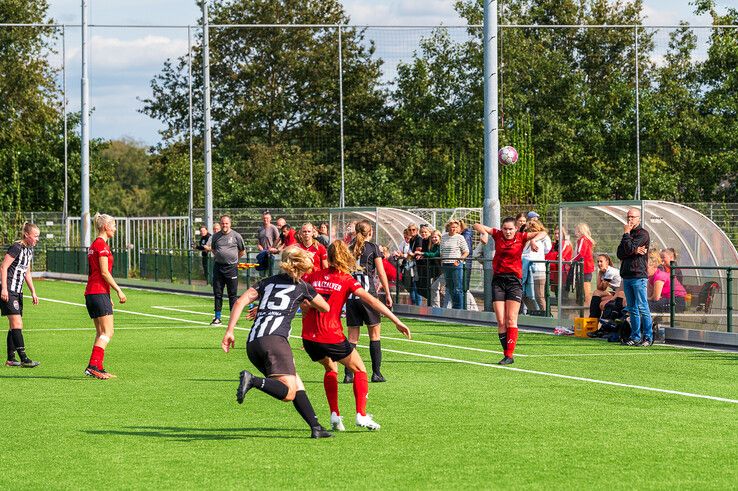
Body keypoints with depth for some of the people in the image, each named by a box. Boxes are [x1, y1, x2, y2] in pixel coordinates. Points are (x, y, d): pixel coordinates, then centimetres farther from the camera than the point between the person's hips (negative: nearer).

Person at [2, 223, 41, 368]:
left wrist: (33, 292, 21)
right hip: (7, 291, -9)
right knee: (16, 323, -14)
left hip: (17, 291, 9)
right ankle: (24, 359, -19)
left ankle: (11, 359, 15)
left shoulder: (29, 250, 15)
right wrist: (4, 289, -22)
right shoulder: (16, 247, -14)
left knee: (15, 326, 9)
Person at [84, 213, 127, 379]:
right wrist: (118, 290, -10)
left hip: (90, 292, 10)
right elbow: (104, 272, -16)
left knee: (101, 333, 11)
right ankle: (93, 366, -20)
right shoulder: (102, 245, -11)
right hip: (99, 292, -10)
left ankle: (99, 368, 8)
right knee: (107, 332, -11)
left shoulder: (94, 245, 18)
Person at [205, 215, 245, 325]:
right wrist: (207, 248, -7)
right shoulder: (216, 236, 10)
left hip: (231, 267, -3)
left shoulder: (236, 236, 1)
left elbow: (242, 251, 8)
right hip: (218, 266, 3)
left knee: (232, 294, 0)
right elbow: (209, 247, 11)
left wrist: (233, 258, 9)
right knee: (217, 293, 4)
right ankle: (217, 318, 10)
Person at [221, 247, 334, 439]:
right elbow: (325, 308, 30)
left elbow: (240, 302, 10)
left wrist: (229, 332, 8)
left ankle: (316, 428, 6)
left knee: (297, 385, 14)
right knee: (289, 393, -13)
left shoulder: (267, 282, 22)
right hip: (274, 339, -6)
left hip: (252, 343, 6)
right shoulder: (302, 287, 14)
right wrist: (306, 302, 49)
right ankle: (253, 380, -35)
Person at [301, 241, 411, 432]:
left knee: (331, 369, 28)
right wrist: (397, 322, -9)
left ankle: (335, 415, 16)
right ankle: (361, 415, 2)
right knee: (359, 369, 15)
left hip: (309, 337, 4)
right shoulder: (347, 280, -1)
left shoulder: (313, 276, 8)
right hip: (332, 337, -4)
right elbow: (371, 301, -7)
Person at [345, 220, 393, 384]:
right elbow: (381, 273, -1)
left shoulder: (350, 249, 10)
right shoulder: (373, 247, 0)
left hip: (350, 294, 4)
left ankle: (348, 374, -1)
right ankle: (376, 373, 2)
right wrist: (387, 294, 6)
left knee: (352, 336, 6)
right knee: (375, 334, 6)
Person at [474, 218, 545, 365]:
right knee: (501, 322, -1)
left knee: (511, 321, -7)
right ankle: (506, 353, 5)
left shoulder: (521, 237, 0)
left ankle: (510, 355, -7)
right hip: (498, 280, 2)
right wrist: (483, 233, -14)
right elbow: (477, 226, 7)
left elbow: (542, 233, -7)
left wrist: (533, 240, -26)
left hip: (514, 280, -2)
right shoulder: (497, 235, 5)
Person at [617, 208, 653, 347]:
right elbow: (620, 254, 8)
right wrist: (634, 251, -9)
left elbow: (629, 248, -17)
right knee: (632, 308, 9)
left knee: (642, 308, -8)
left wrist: (626, 233, -5)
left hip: (639, 275, -8)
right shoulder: (628, 234, 19)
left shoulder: (642, 234, -5)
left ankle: (648, 337, -6)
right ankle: (635, 336, 14)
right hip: (627, 275, 8)